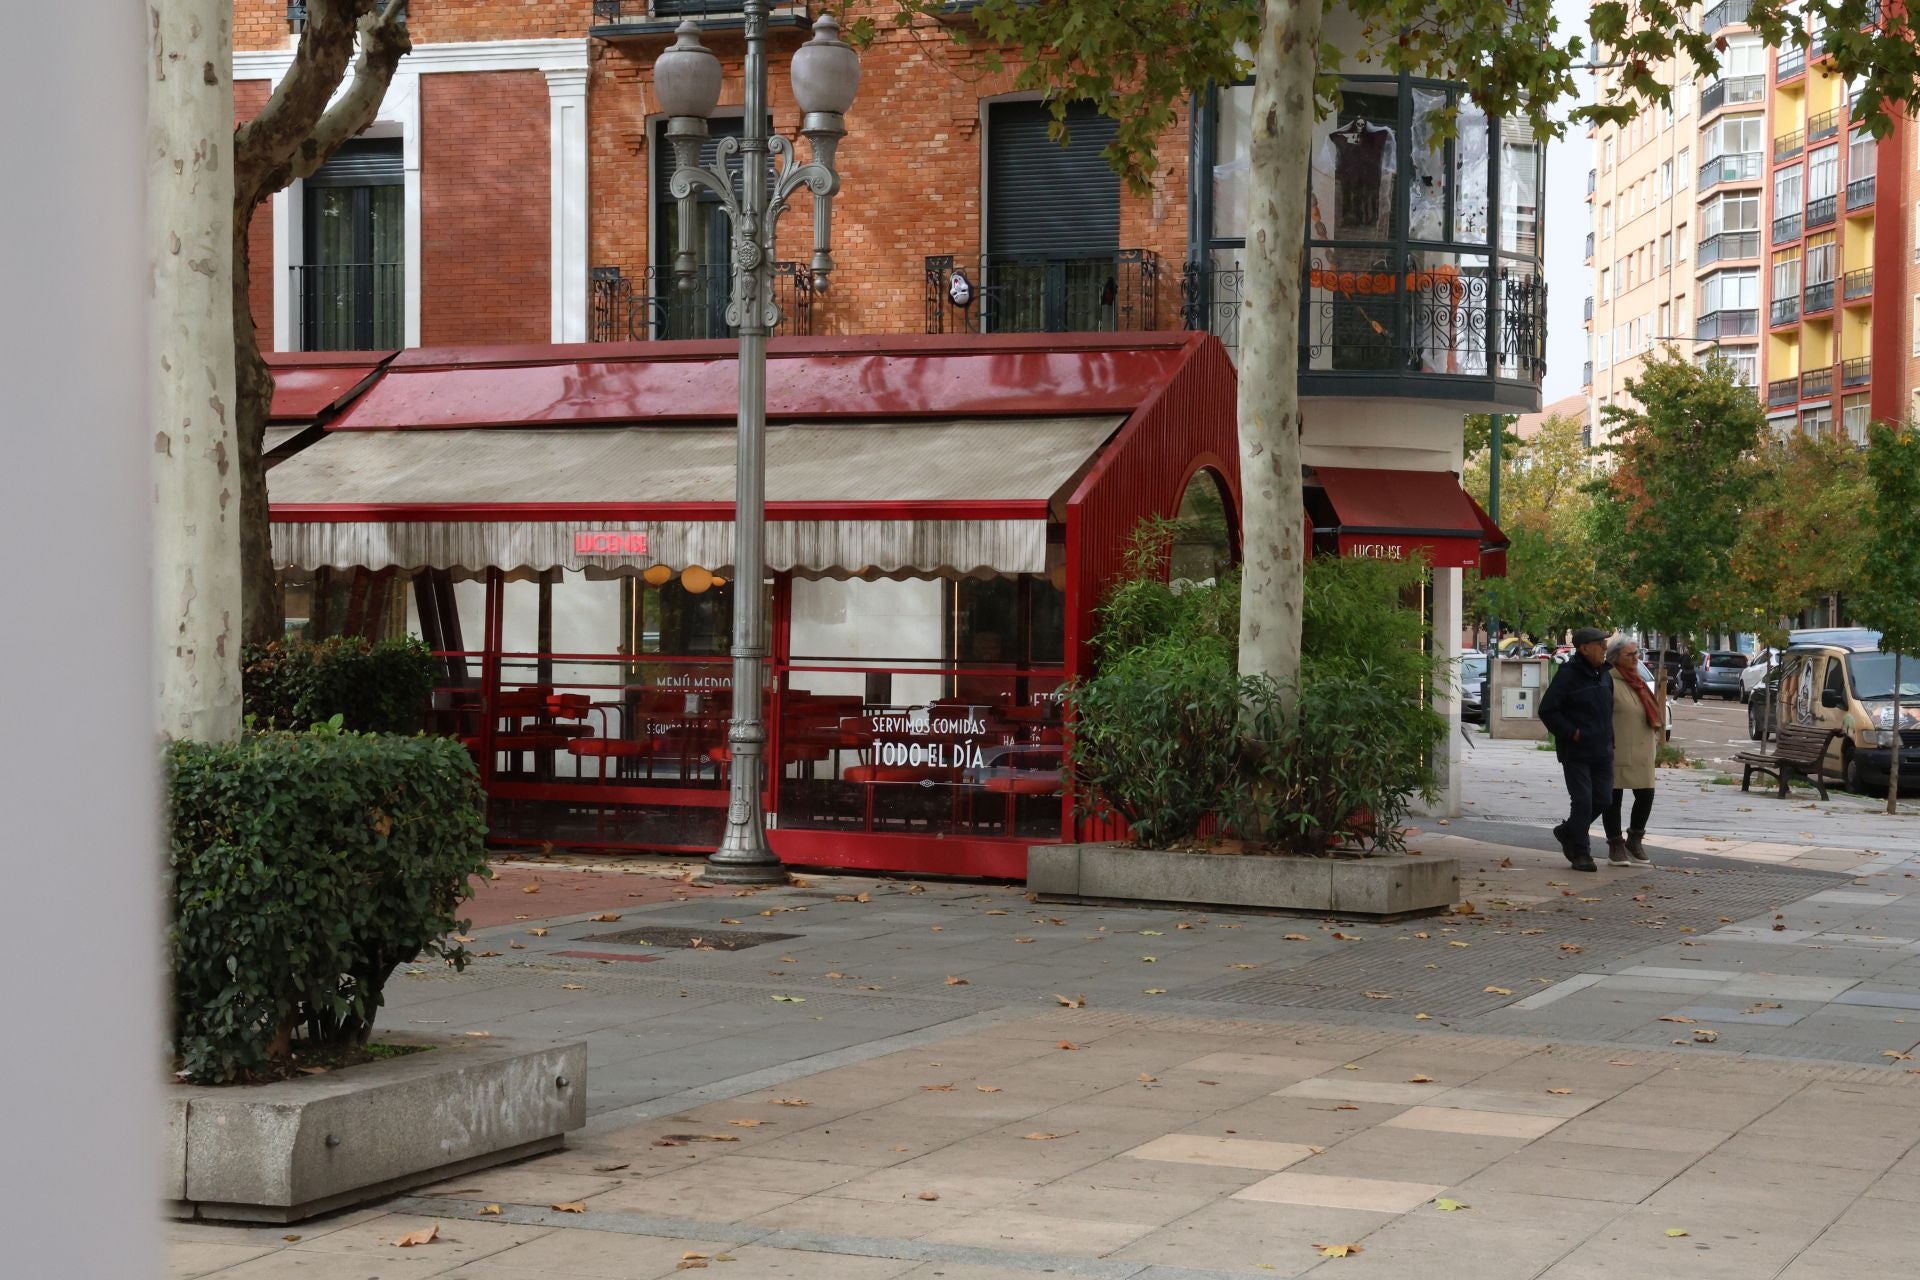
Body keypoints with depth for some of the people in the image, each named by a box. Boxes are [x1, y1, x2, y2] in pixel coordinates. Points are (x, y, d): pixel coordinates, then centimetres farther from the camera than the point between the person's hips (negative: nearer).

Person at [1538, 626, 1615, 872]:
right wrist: (1571, 733, -16)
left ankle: (1567, 832, 29)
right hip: (1576, 751, -7)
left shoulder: (1603, 674, 12)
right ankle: (1580, 853, 2)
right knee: (1582, 800, -7)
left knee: (1602, 799, 8)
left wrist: (1608, 740, 14)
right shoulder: (1568, 675, -12)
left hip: (1601, 751, 7)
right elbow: (1547, 710, -14)